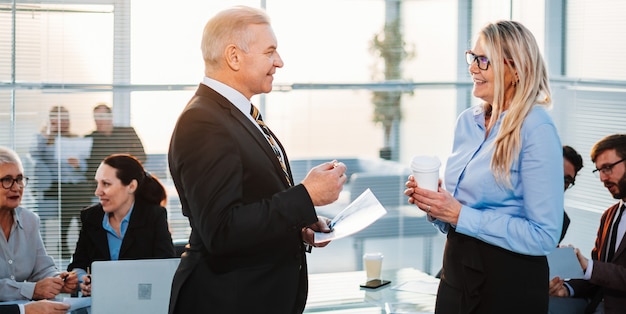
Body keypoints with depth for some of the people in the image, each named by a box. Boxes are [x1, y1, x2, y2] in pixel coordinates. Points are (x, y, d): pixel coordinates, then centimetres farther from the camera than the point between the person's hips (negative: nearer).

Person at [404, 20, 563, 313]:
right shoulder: (467, 121, 6)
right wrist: (432, 202, -4)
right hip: (455, 270, 7)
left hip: (509, 282, -7)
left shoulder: (536, 129, -15)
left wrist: (460, 216, -21)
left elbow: (544, 236, -20)